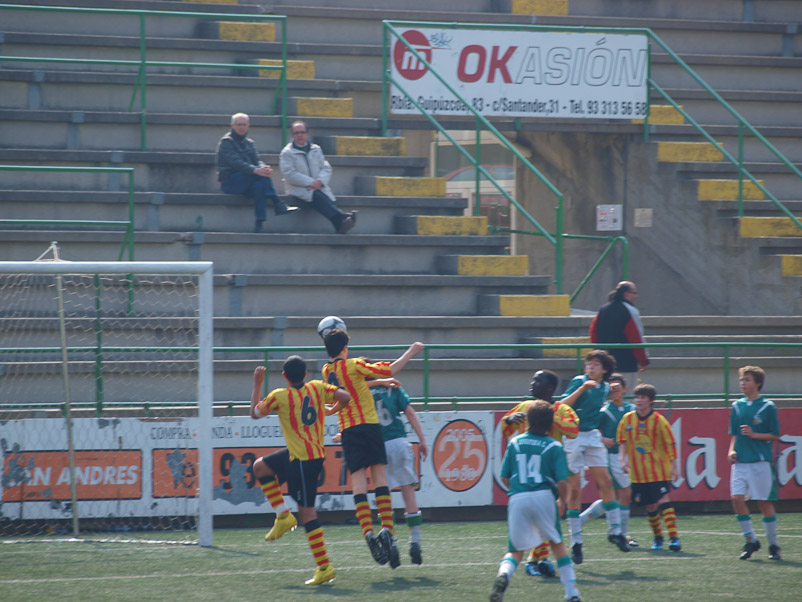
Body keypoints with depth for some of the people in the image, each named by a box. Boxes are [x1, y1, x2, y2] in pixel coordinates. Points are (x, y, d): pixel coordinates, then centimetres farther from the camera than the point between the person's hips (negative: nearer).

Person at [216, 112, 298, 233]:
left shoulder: (249, 143, 21)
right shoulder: (226, 142, -3)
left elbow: (257, 161, 7)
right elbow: (235, 162, -18)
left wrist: (264, 168, -20)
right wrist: (256, 170, -33)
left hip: (245, 184, 6)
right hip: (229, 181, -6)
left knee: (259, 186, -30)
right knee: (262, 176, -29)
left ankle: (259, 223, -40)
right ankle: (278, 204, -32)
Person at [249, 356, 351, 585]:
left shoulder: (279, 396, -11)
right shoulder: (317, 388, 1)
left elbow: (255, 413, 4)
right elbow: (345, 397, -5)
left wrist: (257, 384, 15)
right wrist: (332, 410, 15)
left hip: (302, 460, -8)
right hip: (316, 453, 8)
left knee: (307, 511, -6)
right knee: (260, 467, 22)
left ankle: (324, 567, -7)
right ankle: (283, 515, 16)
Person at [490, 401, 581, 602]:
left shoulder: (515, 443, 11)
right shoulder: (554, 447, 3)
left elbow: (504, 478, 12)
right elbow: (562, 482, -4)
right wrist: (563, 500, 15)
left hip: (517, 500, 1)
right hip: (544, 497, -1)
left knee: (516, 550, 11)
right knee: (558, 544, 18)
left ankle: (503, 575, -22)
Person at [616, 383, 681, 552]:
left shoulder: (659, 421, -5)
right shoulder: (627, 419, 4)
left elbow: (670, 444, -2)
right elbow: (622, 441, 12)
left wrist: (674, 466, -5)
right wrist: (623, 459, -1)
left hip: (659, 471, -3)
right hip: (638, 473, 3)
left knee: (663, 500, -16)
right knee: (650, 506, 7)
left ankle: (674, 537, -20)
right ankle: (658, 537, 25)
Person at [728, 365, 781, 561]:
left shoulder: (767, 407, -3)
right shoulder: (737, 406, 11)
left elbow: (775, 435, -2)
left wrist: (753, 435, -14)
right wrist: (732, 450, 2)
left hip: (761, 462, -4)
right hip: (740, 462, 4)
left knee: (765, 502, -1)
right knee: (737, 498, -9)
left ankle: (773, 545, 12)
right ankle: (750, 541, 3)